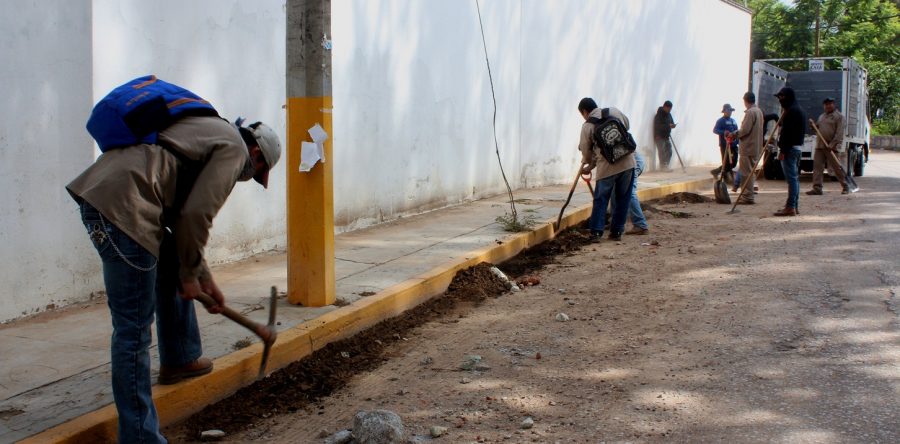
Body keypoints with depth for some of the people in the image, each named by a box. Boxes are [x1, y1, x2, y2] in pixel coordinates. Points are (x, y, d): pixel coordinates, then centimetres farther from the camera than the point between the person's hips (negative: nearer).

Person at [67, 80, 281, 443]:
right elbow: (195, 215, -8)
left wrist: (202, 277, 34)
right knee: (133, 328, -6)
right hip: (121, 205, -10)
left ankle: (179, 360, 43)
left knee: (172, 271, 30)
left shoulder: (211, 132, 30)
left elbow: (182, 216, 33)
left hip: (98, 192, 10)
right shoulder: (233, 148, 2)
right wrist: (191, 274, 6)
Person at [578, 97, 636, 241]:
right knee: (623, 199, 13)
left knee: (600, 200, 11)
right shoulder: (614, 111, 6)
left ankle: (596, 232, 9)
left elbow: (586, 153, 7)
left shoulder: (587, 126, -2)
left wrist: (589, 166, 27)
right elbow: (627, 126, 23)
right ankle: (617, 232, 16)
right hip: (628, 162, 3)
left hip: (606, 167, -3)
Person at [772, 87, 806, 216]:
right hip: (797, 146, 11)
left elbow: (787, 132, -22)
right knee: (794, 177, 13)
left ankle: (790, 207, -11)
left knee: (791, 177, -11)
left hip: (790, 148, -11)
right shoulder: (799, 110, 19)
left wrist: (782, 150, -21)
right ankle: (794, 206, 18)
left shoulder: (791, 111, -15)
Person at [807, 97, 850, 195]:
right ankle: (817, 188, -4)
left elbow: (839, 134, -11)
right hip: (819, 146, 7)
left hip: (831, 147, -7)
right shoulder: (821, 117, 21)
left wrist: (832, 145, -21)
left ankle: (845, 186, 11)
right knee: (817, 166, -3)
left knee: (836, 167, -2)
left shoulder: (839, 116, -2)